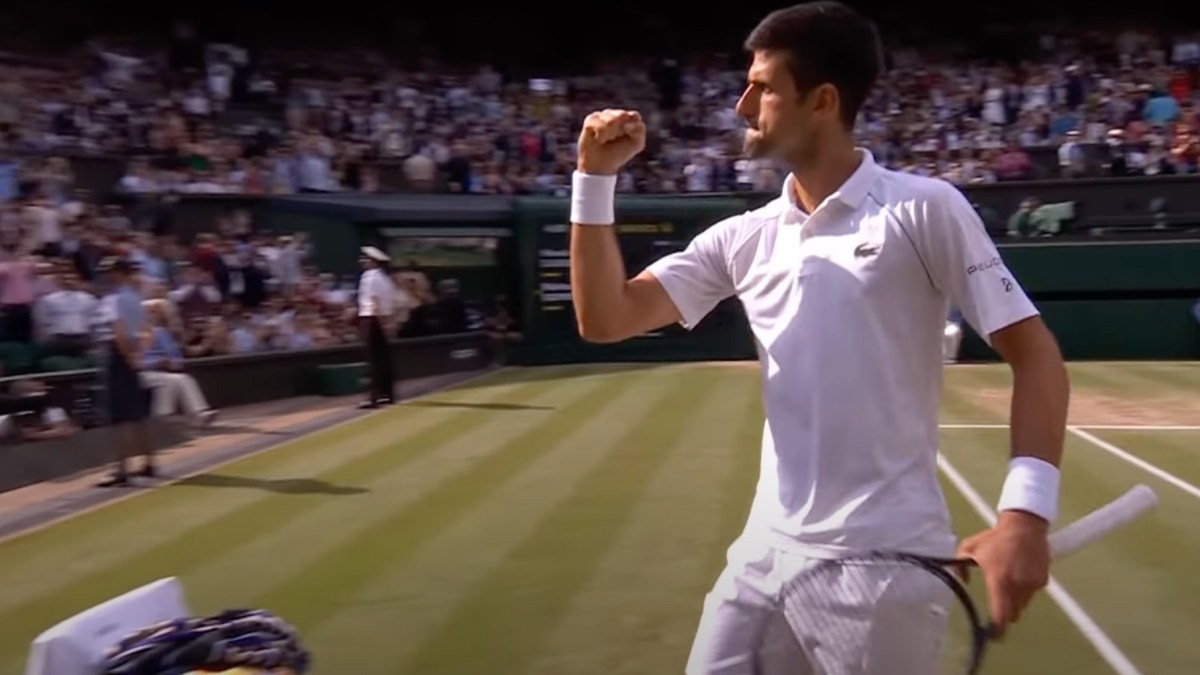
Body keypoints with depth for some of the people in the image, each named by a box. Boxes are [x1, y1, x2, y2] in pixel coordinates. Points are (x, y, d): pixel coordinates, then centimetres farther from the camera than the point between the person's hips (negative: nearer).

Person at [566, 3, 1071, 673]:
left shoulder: (924, 209, -7)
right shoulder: (745, 237, 7)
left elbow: (1035, 354, -8)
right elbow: (605, 318, 6)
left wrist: (1026, 513, -20)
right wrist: (596, 178, -2)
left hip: (884, 560, -5)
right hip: (766, 551, 5)